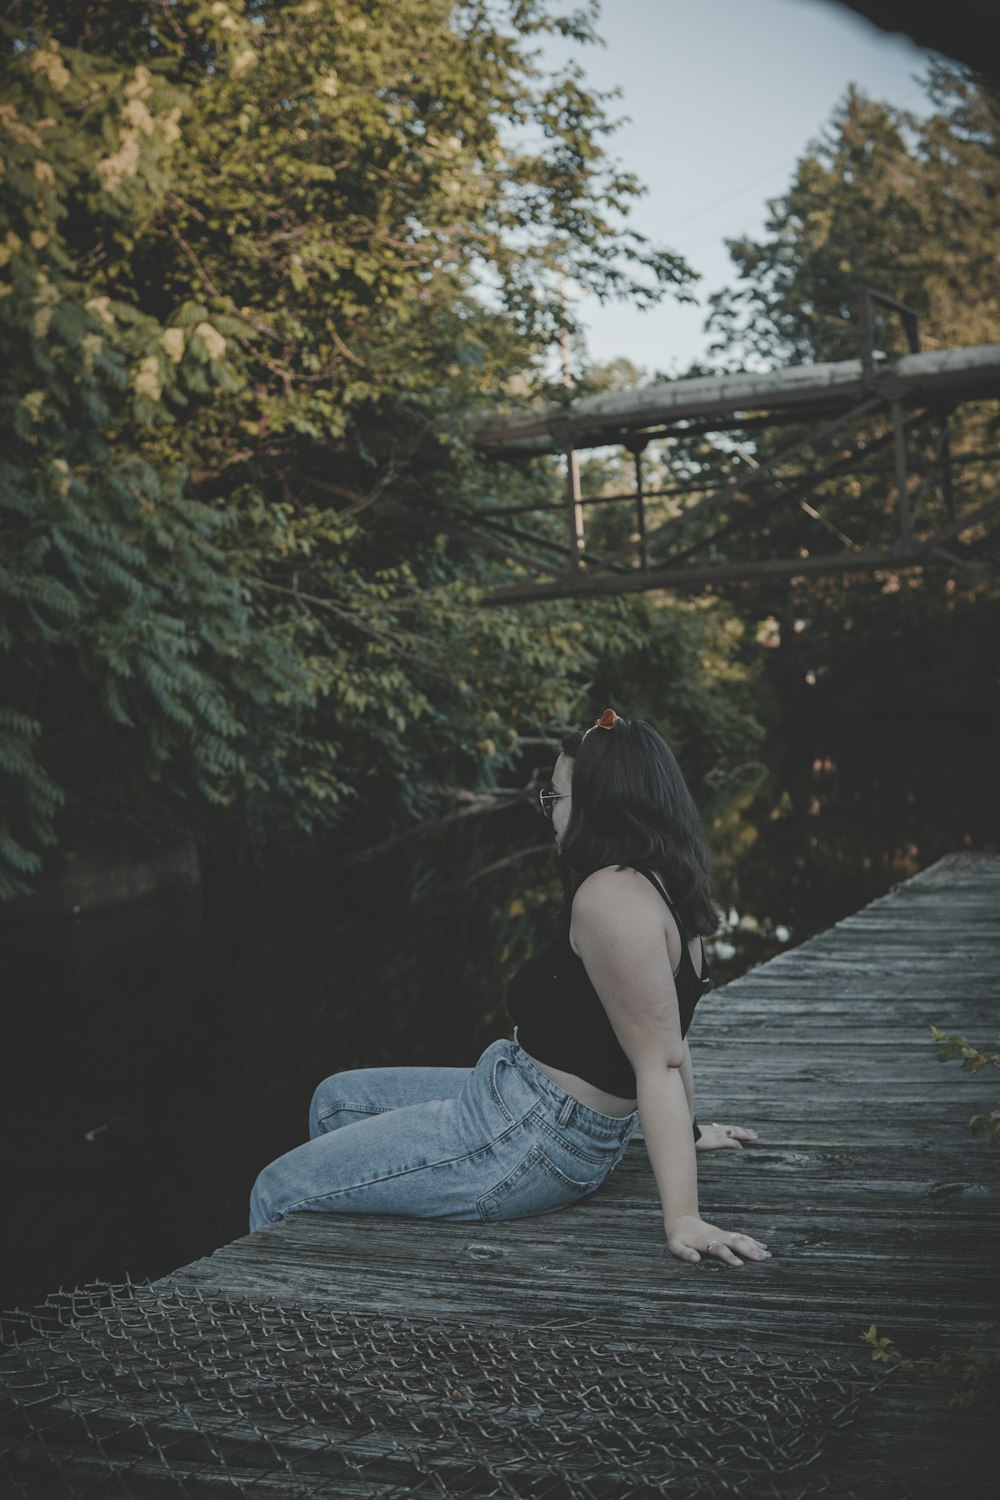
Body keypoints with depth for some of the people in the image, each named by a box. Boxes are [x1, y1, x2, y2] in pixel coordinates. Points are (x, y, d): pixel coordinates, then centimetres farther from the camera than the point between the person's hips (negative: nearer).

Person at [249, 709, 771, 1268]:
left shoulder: (611, 898, -26)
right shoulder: (661, 889, 4)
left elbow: (660, 1061, -29)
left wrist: (682, 1217, -32)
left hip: (534, 1140, -11)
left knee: (277, 1193, -1)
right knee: (337, 1100, 26)